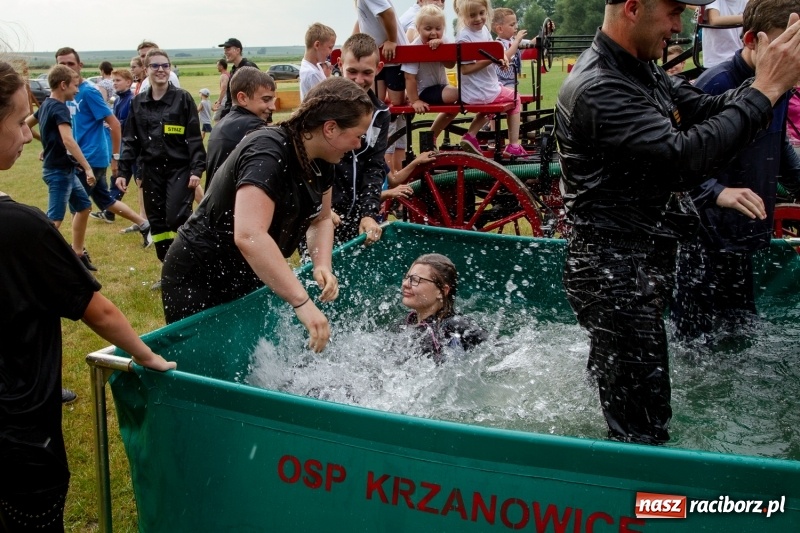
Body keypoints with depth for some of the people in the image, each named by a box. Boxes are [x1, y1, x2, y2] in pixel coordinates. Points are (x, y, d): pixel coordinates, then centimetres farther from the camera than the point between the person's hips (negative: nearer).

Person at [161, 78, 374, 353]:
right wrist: (302, 302, -45)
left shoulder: (320, 162, -3)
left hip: (248, 279, 8)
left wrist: (322, 265, -12)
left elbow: (320, 220, 8)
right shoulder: (267, 154, -30)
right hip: (199, 281, -8)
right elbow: (249, 236, -42)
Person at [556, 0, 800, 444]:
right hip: (614, 277, -10)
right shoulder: (598, 89, -24)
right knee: (642, 430, -1)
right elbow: (682, 157, -32)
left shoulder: (641, 70, 9)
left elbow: (705, 110, 7)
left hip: (643, 264, 11)